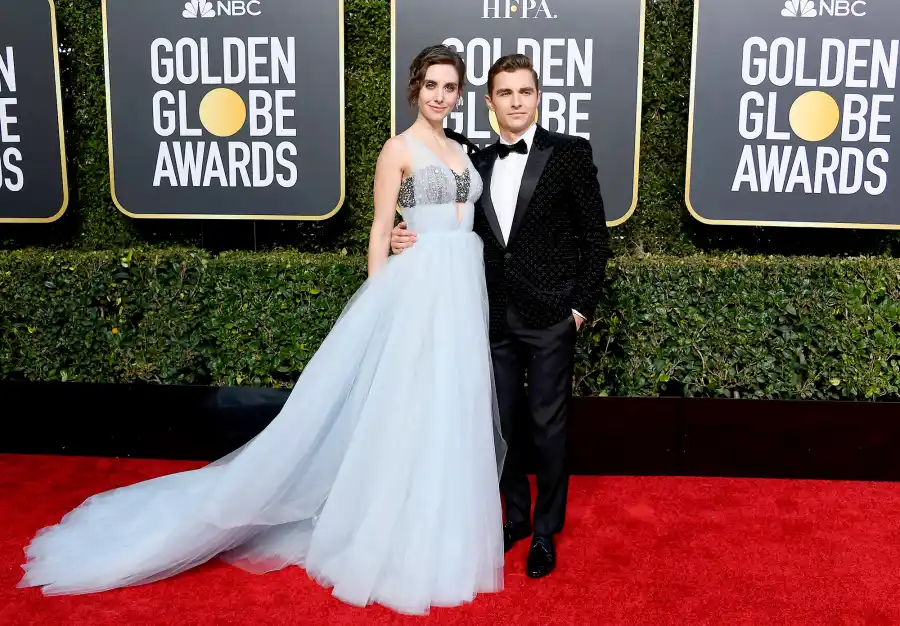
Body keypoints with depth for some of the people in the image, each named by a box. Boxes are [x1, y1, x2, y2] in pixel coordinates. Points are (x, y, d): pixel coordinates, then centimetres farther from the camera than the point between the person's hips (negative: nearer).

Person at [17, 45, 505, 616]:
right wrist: (377, 309, -11)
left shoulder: (460, 152, 17)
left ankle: (435, 538, 24)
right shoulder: (399, 149, -4)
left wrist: (474, 299, 13)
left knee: (450, 415, 10)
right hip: (418, 289, -7)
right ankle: (390, 546, 12)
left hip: (463, 290, 7)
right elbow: (381, 232, -7)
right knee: (406, 414, -3)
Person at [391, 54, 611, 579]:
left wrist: (582, 305, -8)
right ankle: (516, 516, 32)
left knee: (548, 425, 5)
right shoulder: (478, 163, 10)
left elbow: (595, 236, -4)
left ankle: (546, 531, 23)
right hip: (496, 316, 4)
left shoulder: (570, 153, -4)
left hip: (550, 317, -4)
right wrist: (415, 240, -4)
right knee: (504, 422, 13)